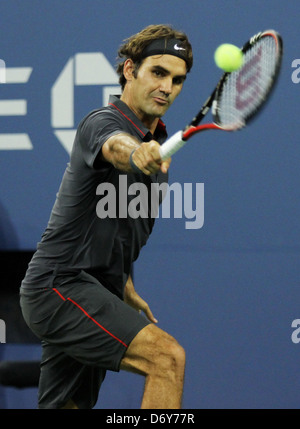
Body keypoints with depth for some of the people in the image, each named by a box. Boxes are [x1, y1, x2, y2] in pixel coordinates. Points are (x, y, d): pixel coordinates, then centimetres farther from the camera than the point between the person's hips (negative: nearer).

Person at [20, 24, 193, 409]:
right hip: (58, 287, -10)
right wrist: (137, 154, -63)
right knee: (166, 356, -26)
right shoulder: (102, 123, -13)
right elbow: (116, 147, -41)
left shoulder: (156, 139, 16)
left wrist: (125, 289, 26)